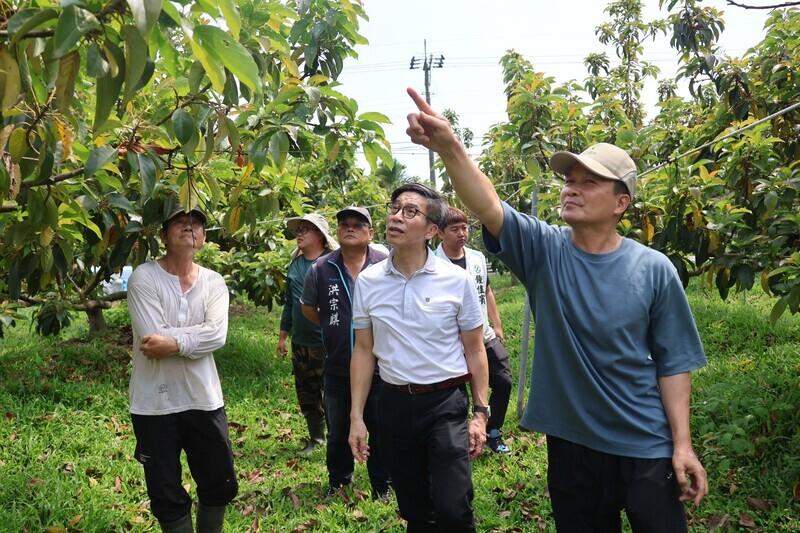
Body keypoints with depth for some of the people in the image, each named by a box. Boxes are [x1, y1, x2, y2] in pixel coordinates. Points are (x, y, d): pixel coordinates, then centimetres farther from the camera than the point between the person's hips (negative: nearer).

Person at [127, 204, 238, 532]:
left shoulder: (214, 282, 2)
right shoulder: (144, 277, -8)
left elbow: (217, 335, -14)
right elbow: (153, 337, -21)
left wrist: (173, 342, -23)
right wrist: (195, 334, -12)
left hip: (204, 399, 3)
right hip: (154, 403, -3)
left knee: (219, 485, 16)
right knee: (167, 495, 12)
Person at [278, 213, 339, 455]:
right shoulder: (295, 265, 10)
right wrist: (283, 335, 16)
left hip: (327, 343, -6)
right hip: (300, 343, 7)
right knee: (306, 395, 16)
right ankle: (316, 438, 33)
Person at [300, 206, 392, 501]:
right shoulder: (321, 268, -3)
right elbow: (308, 307, 13)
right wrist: (332, 328, 8)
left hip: (379, 368, -2)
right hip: (337, 369, 2)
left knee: (381, 431, 12)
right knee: (338, 432, 19)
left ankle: (382, 484, 31)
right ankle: (338, 480, 39)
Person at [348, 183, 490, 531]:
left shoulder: (456, 280, -7)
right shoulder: (367, 282, -1)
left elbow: (474, 351, 1)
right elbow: (363, 351, 6)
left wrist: (480, 413, -2)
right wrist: (356, 417, 3)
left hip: (446, 403, -2)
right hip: (394, 405, 3)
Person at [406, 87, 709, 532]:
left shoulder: (654, 270, -9)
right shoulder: (544, 250, -9)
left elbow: (673, 361, -3)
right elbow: (489, 207, -27)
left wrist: (683, 444, -7)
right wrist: (450, 148, -43)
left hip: (647, 447, -1)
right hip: (571, 442, 1)